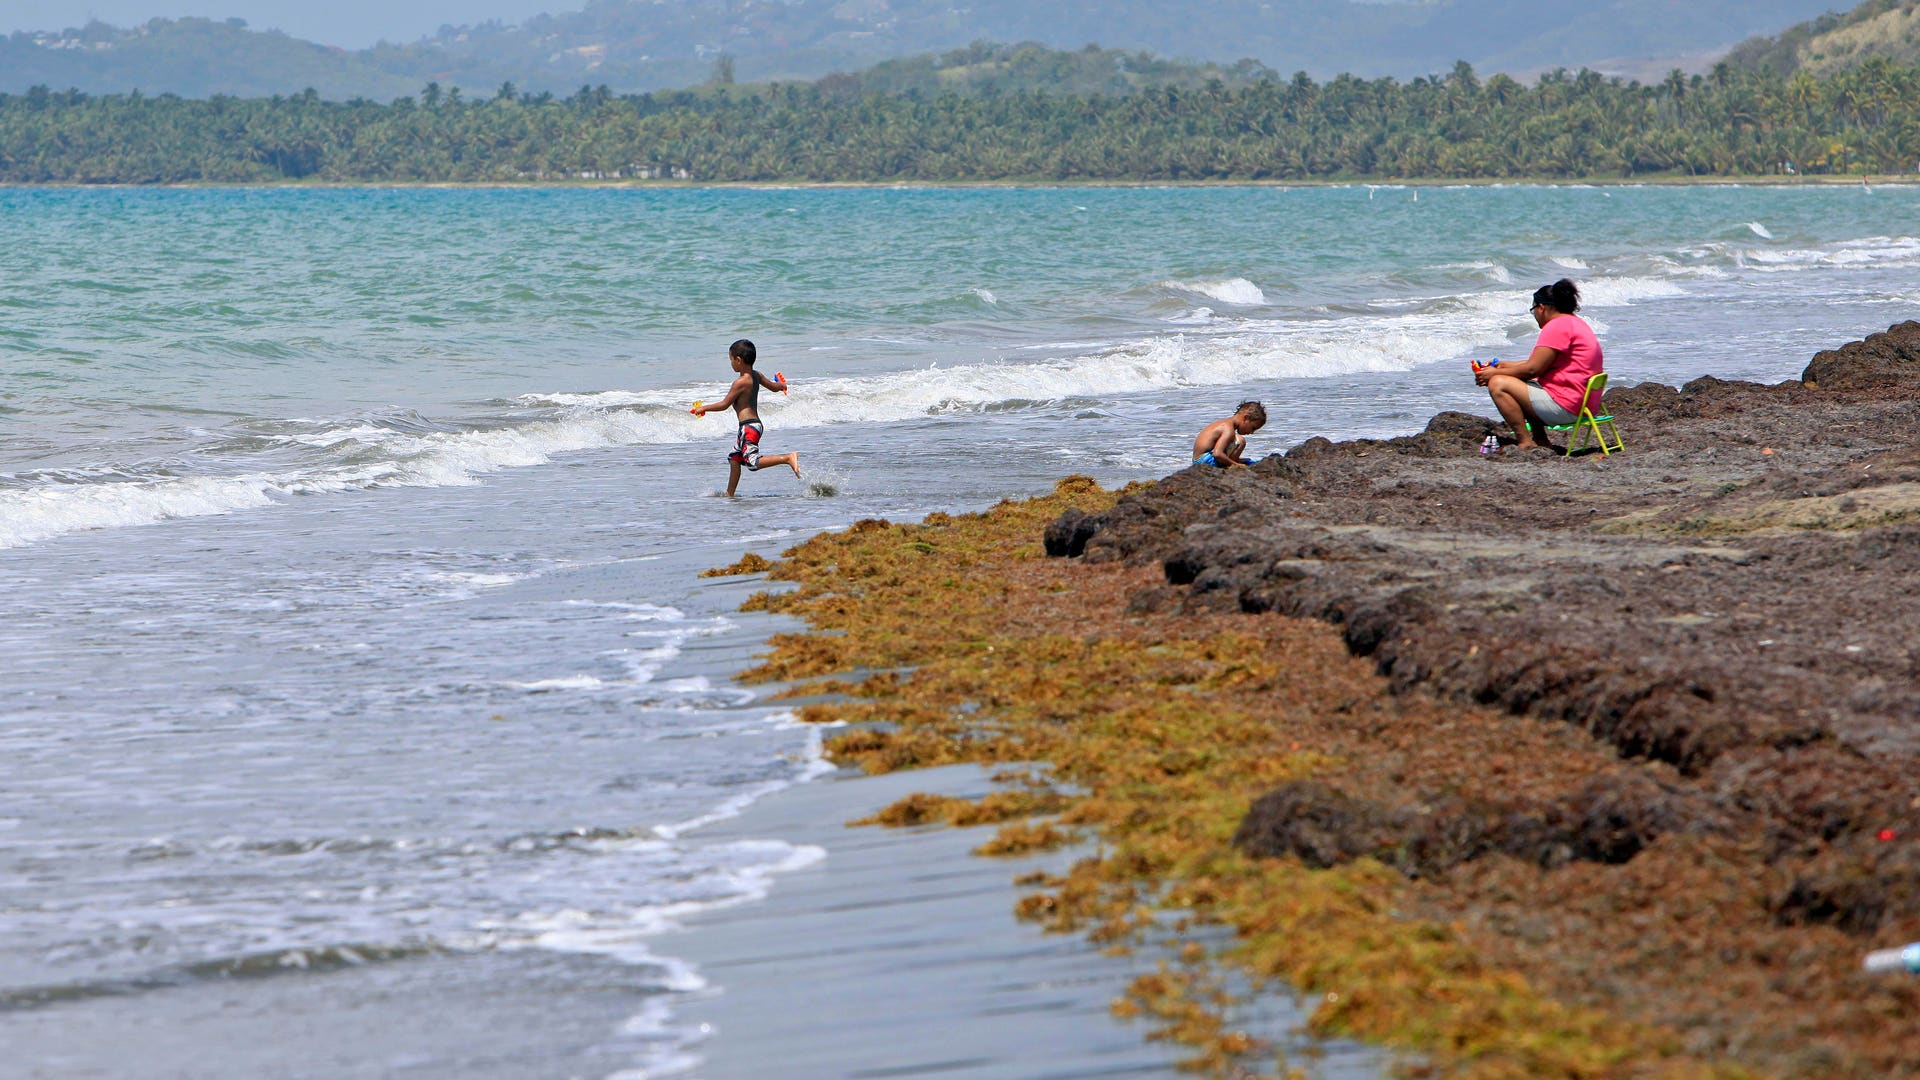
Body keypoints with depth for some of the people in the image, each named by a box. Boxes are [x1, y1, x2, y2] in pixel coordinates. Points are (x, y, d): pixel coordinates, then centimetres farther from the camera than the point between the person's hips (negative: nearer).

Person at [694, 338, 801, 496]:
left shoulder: (740, 382, -16)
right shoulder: (756, 376, 8)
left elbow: (724, 404, -12)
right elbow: (775, 387, 24)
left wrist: (704, 408, 2)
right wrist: (782, 385, 48)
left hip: (749, 426, -10)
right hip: (755, 423, 10)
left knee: (753, 462, -18)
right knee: (734, 458, 17)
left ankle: (788, 458, -25)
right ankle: (730, 494, 23)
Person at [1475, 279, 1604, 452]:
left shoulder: (1557, 326, -14)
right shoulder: (1576, 323, 20)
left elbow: (1532, 369, -16)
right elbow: (1540, 363, 25)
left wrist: (1495, 373, -4)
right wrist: (1504, 366, 26)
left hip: (1566, 405, -11)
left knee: (1498, 384, -9)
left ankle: (1525, 443, -13)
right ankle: (1540, 441, 16)